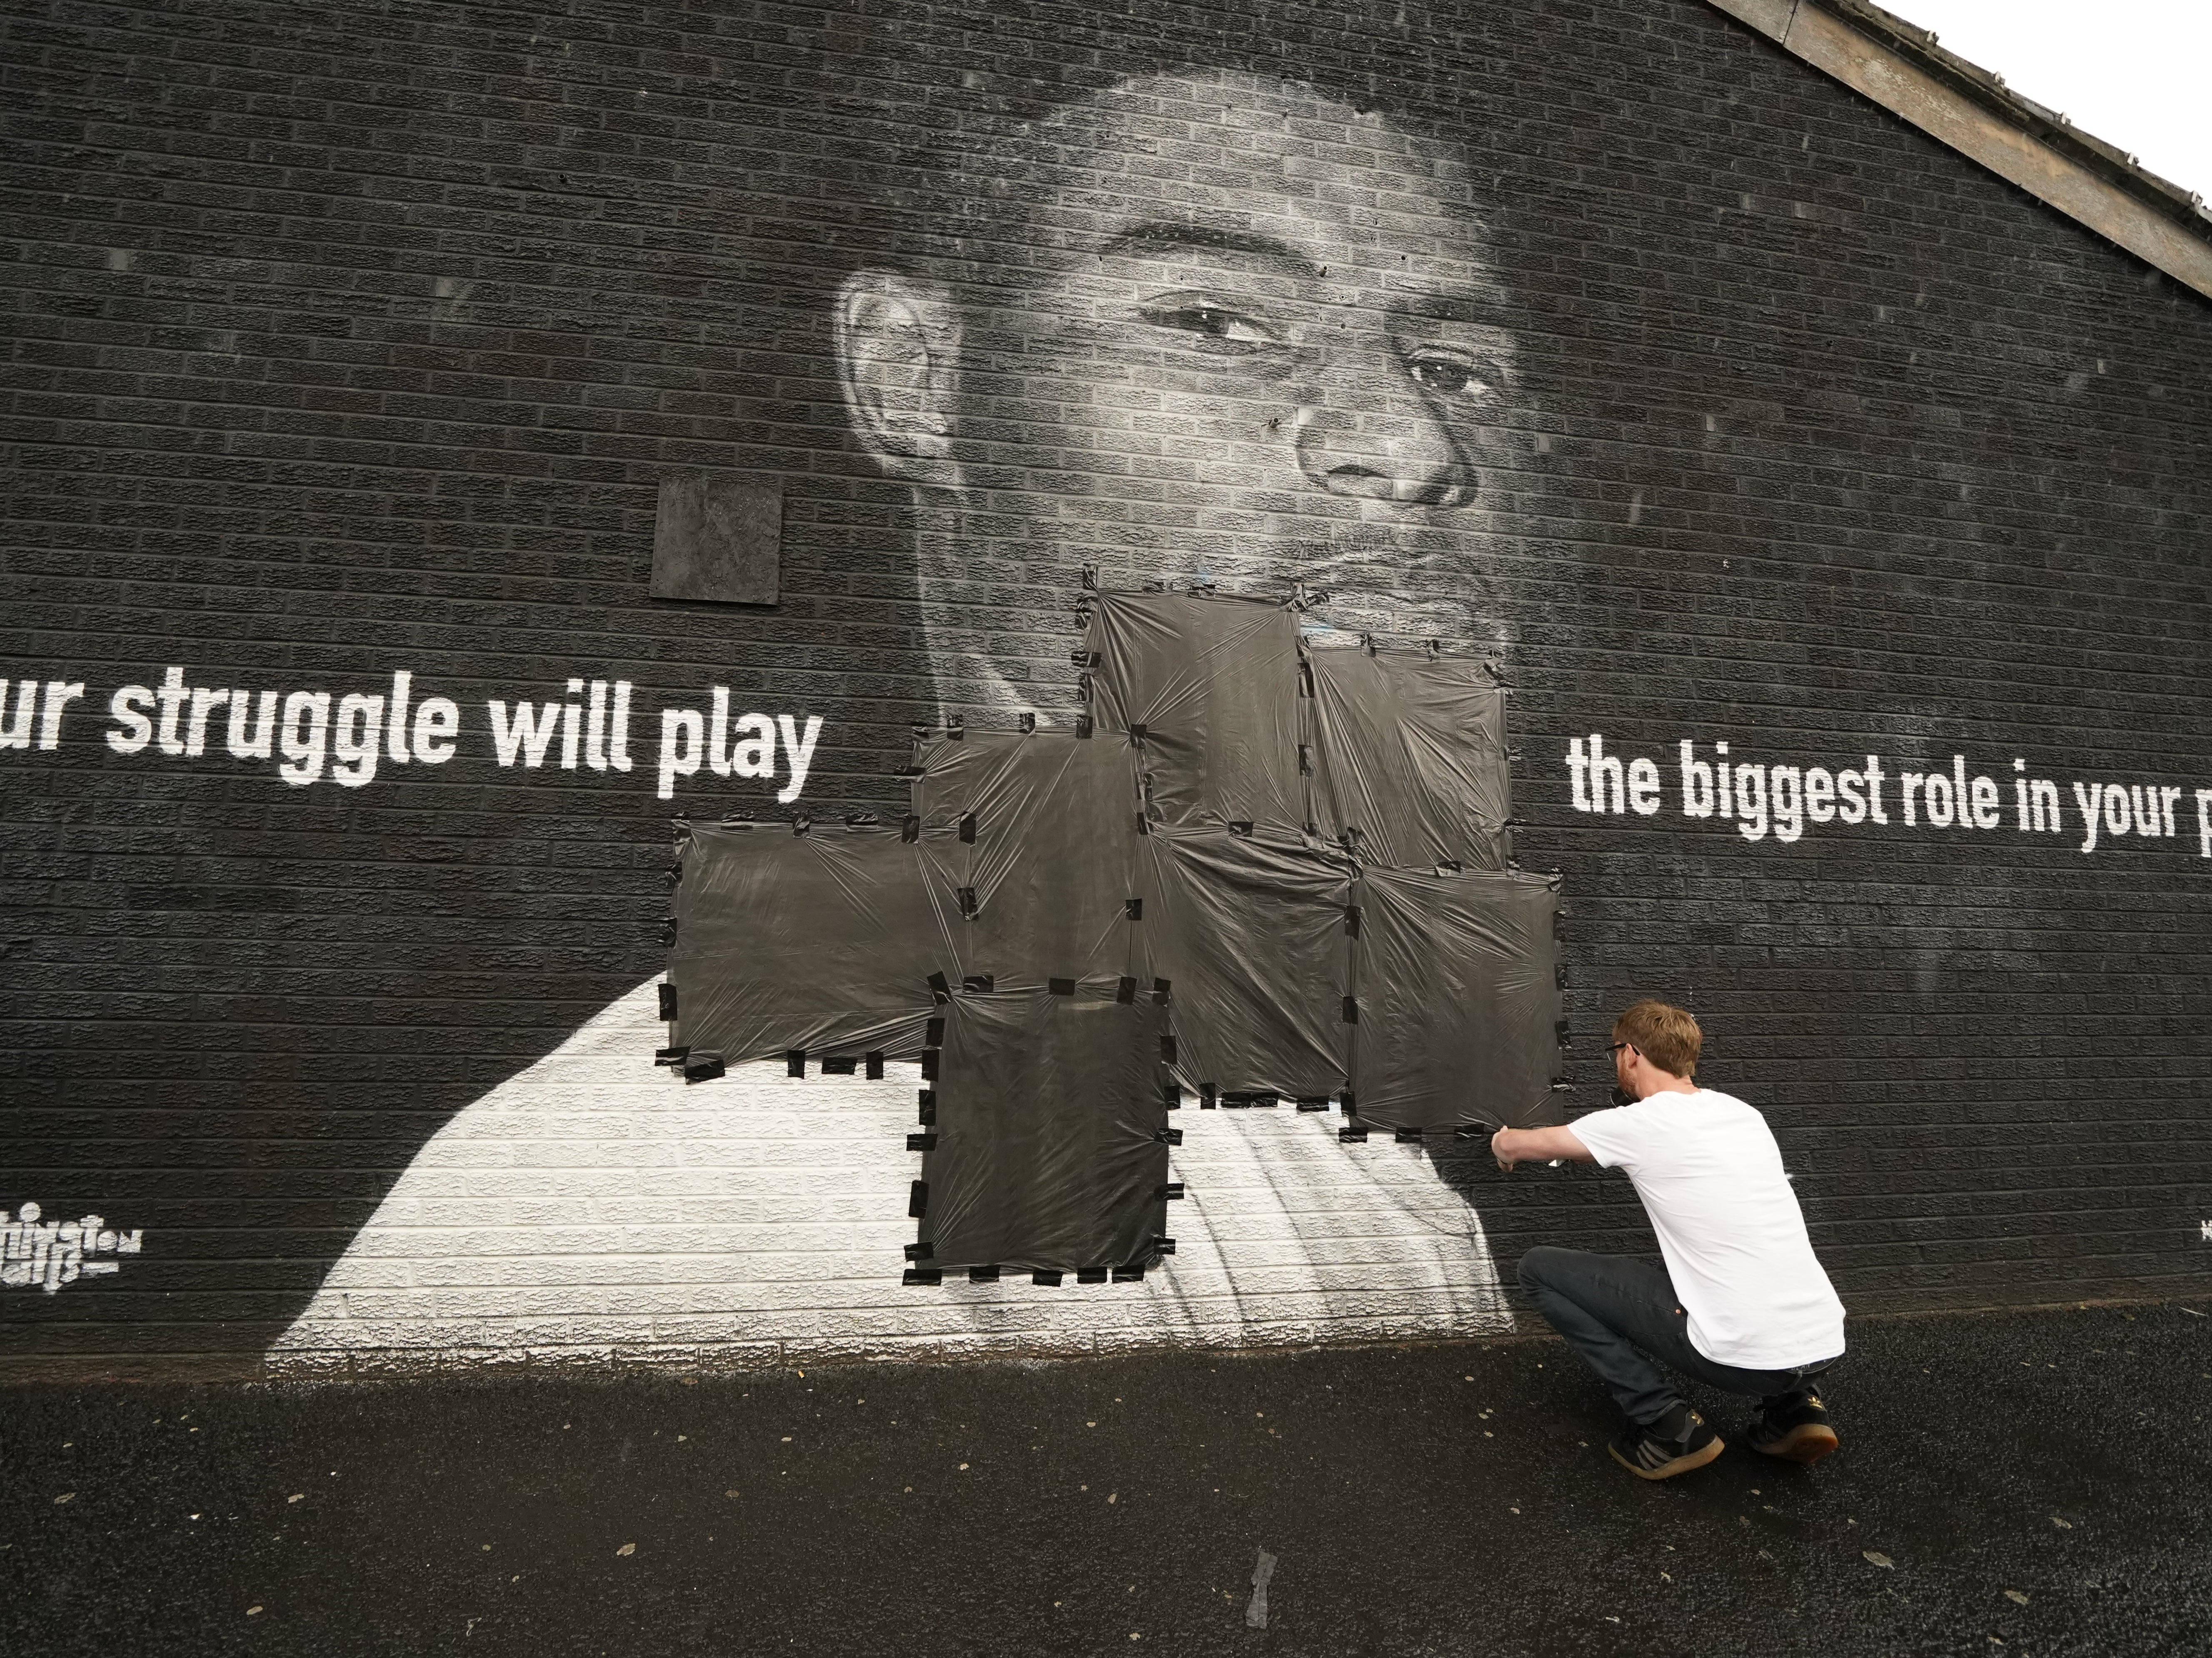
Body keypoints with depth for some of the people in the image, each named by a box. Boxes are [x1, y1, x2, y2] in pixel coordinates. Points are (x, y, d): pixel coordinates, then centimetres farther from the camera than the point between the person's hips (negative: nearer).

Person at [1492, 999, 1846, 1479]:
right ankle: (1792, 1407, 20)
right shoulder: (1745, 1113, 10)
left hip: (1744, 1356, -7)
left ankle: (1666, 1425, 1)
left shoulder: (1638, 1126, -6)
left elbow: (1513, 1145, 8)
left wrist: (1506, 1142, 31)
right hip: (1825, 1346, 7)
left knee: (1540, 1268, 4)